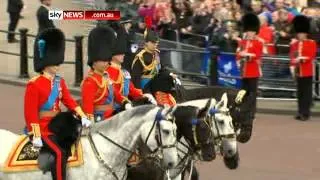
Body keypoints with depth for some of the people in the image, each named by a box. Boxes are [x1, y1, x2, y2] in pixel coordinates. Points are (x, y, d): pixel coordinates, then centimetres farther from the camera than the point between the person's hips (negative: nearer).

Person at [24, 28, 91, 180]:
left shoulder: (59, 82, 10)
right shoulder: (34, 85, -12)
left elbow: (69, 101, 4)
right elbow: (30, 113, -14)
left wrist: (83, 116, -12)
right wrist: (36, 136, -19)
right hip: (42, 129, -8)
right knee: (60, 153, -24)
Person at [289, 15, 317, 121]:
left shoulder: (312, 43, -1)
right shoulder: (294, 44, 12)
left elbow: (312, 56, -11)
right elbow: (292, 57, 9)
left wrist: (303, 58, -25)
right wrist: (292, 66, -4)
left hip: (307, 72, -4)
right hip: (298, 71, 4)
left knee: (306, 92, -3)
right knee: (300, 92, 8)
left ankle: (305, 113, -3)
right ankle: (301, 112, 13)